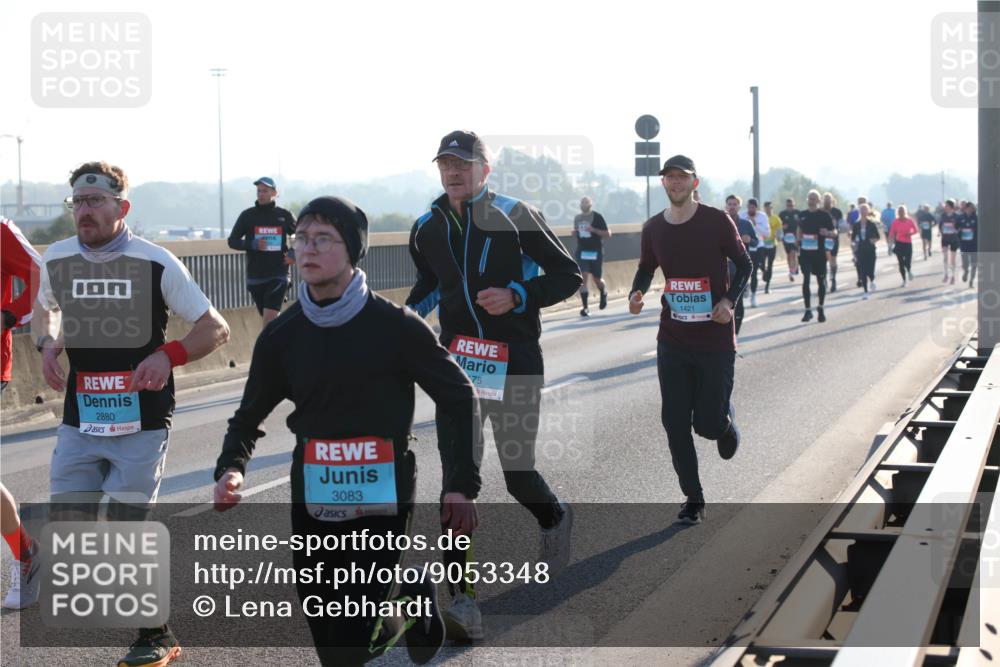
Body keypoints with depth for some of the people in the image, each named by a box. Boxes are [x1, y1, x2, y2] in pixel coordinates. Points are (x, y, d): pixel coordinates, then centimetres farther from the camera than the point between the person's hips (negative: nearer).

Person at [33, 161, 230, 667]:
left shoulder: (155, 263, -9)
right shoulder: (56, 260, 3)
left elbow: (216, 329, -5)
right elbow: (45, 306, 26)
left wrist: (167, 356, -23)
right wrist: (47, 343, 4)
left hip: (141, 421, -4)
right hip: (80, 420, 4)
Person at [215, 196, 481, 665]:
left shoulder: (395, 327, -10)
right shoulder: (281, 336, 0)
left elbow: (458, 398, -2)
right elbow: (250, 415, 11)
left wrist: (462, 485, -9)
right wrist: (232, 468, -10)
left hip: (381, 505, -4)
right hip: (312, 507, 4)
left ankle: (411, 603, 21)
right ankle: (408, 607, 38)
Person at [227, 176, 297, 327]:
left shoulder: (284, 215, 2)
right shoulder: (247, 216, 2)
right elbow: (232, 241, 4)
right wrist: (252, 244, -14)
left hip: (278, 276, -2)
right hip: (255, 277, 2)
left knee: (269, 319, -17)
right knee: (268, 320, 11)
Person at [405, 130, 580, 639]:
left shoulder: (514, 217, -8)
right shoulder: (427, 229, 7)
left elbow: (568, 276, -5)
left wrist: (517, 297, -19)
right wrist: (409, 314, 8)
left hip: (515, 362, -3)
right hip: (457, 362, 4)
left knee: (517, 474, 3)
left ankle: (555, 519, 41)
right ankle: (462, 601, -8)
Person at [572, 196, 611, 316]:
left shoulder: (597, 217, -6)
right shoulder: (577, 218, 8)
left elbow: (608, 234, -6)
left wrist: (594, 230, -21)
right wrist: (574, 233, -1)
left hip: (596, 252, -3)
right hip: (582, 251, 3)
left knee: (597, 279, 7)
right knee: (583, 277, -12)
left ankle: (604, 293, 43)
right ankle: (585, 307, -11)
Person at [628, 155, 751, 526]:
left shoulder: (717, 221, -8)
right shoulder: (653, 228, 3)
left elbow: (744, 264, 1)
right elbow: (646, 269, 17)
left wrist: (729, 300, -15)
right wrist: (636, 293, -5)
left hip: (715, 339, -3)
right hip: (672, 340, 3)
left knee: (708, 424, -3)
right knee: (675, 423, 0)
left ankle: (726, 416, 36)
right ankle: (693, 499, 13)